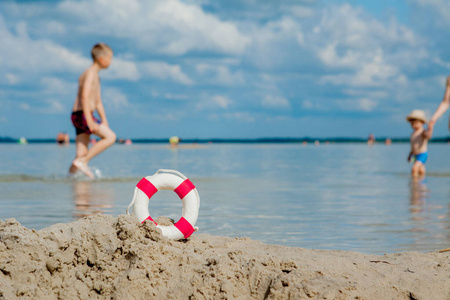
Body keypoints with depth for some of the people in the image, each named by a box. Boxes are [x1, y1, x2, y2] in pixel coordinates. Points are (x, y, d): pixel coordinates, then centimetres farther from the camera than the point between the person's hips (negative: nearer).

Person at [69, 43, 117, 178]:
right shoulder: (90, 72, -10)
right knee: (110, 137, -16)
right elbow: (85, 96, -21)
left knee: (82, 154, 4)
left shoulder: (96, 75, 22)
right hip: (82, 115, -10)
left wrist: (104, 122, 23)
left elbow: (98, 101, 27)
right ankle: (82, 161, -18)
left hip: (81, 116, 10)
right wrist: (89, 120, -26)